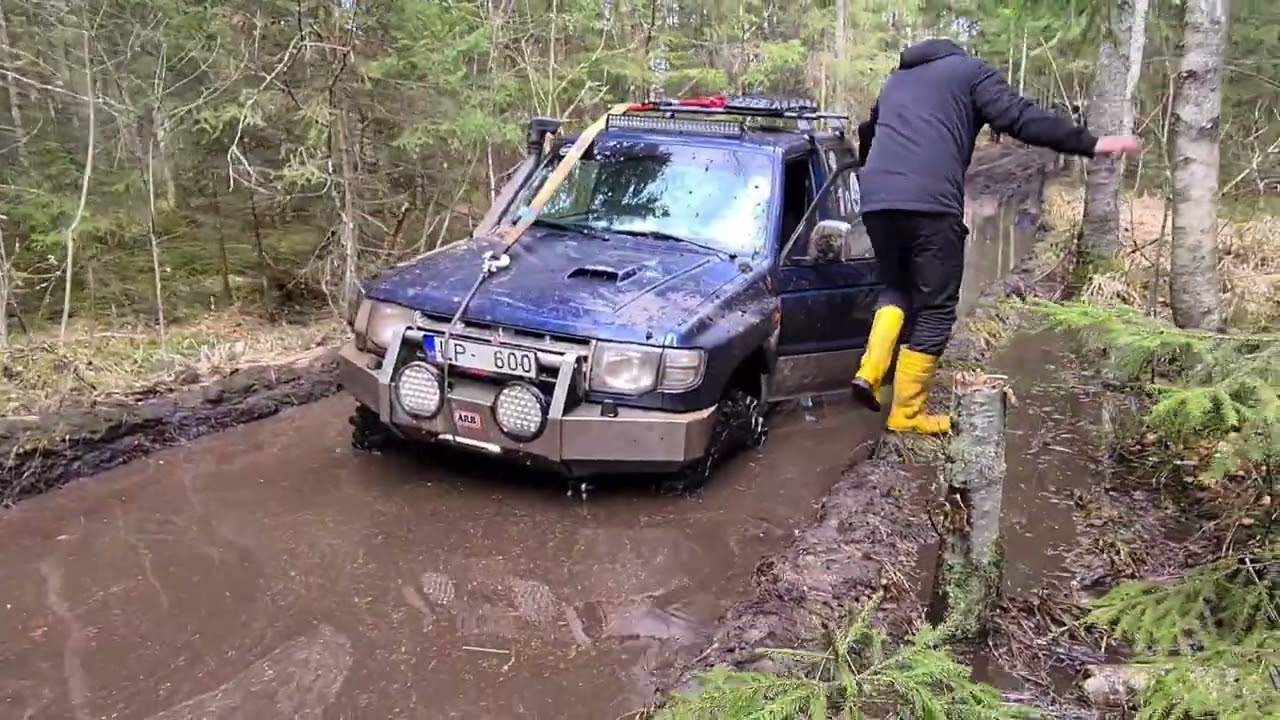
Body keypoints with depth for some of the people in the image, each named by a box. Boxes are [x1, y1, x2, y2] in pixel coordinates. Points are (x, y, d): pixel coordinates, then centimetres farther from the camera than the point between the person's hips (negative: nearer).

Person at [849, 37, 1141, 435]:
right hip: (930, 202, -5)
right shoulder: (972, 71, 15)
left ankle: (870, 372, 2)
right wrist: (1090, 144, 2)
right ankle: (907, 414, 7)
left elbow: (868, 132, 46)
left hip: (876, 199, 6)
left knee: (897, 288, 24)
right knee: (934, 307, 5)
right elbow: (1021, 118, 0)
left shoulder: (898, 78, 32)